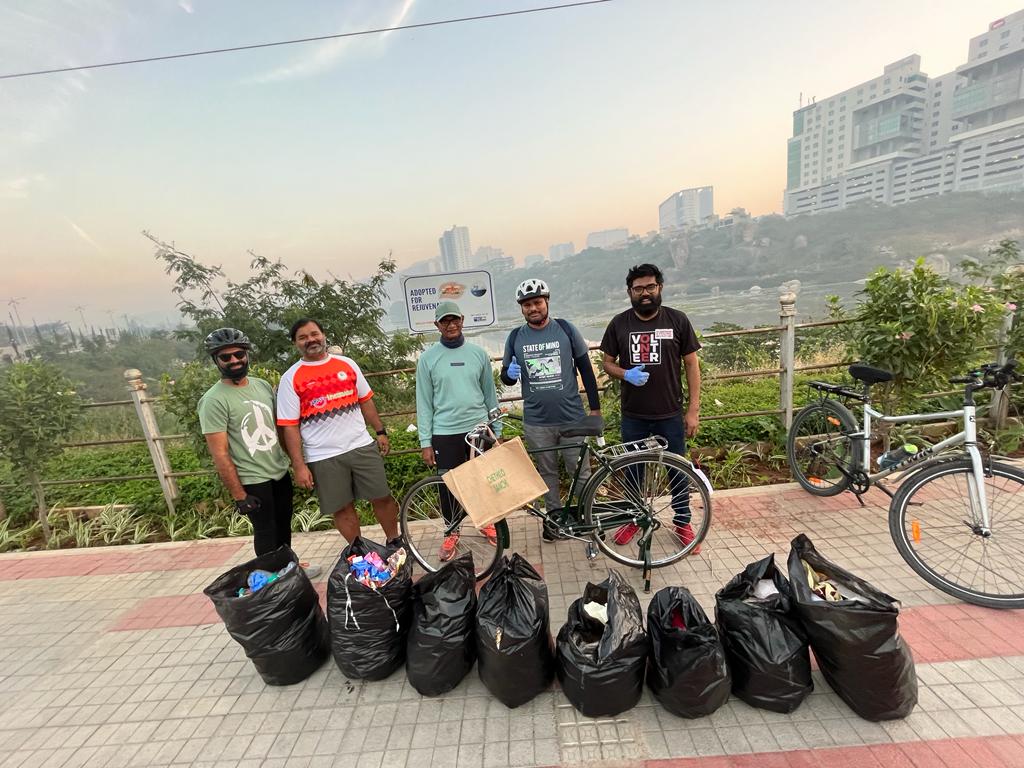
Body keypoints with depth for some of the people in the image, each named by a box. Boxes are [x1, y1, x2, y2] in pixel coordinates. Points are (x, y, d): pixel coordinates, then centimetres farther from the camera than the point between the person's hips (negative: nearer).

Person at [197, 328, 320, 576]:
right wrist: (239, 495, -16)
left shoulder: (262, 385, 2)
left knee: (284, 524, 21)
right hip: (253, 481, -6)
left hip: (280, 471, 6)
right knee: (266, 532, 9)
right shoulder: (214, 400, -17)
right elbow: (220, 454, -17)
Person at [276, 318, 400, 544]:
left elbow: (365, 400, 12)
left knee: (382, 497, 7)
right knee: (342, 508, 9)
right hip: (323, 457, -2)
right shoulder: (290, 378, -3)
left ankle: (395, 541, 29)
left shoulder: (347, 364, 6)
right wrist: (299, 466, -9)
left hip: (362, 446, 2)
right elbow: (290, 427, -5)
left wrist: (380, 432, 9)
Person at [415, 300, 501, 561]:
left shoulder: (478, 353, 4)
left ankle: (486, 521, 37)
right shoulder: (428, 358, -1)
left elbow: (490, 394, 8)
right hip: (445, 433, -1)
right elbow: (424, 402, -1)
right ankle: (452, 532, 31)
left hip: (479, 428, 2)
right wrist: (425, 442, -4)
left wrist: (497, 431, 7)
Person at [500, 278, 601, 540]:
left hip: (572, 417, -1)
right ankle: (554, 516, 33)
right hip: (536, 422, 1)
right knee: (547, 472, 15)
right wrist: (510, 373, -15)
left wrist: (595, 407, 2)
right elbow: (506, 377, 10)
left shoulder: (566, 329, -2)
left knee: (580, 471, 9)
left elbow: (585, 368, 3)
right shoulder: (515, 337, 2)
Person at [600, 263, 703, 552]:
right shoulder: (619, 323, -1)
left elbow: (691, 364, -1)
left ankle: (682, 522, 33)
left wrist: (694, 409, -4)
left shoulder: (677, 320, -3)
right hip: (633, 416, 1)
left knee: (678, 470, 12)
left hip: (670, 414, -1)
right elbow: (608, 363, 5)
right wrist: (626, 374, -17)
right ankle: (635, 518, 35)